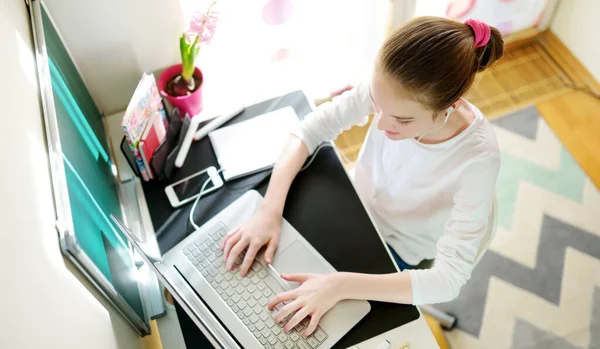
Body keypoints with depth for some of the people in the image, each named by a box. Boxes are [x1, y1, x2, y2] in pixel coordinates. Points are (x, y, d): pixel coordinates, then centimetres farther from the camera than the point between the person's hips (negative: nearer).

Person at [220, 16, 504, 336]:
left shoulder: (477, 159, -35)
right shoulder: (392, 90, -28)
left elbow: (449, 279, -34)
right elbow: (311, 129, -19)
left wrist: (340, 286, -44)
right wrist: (269, 212, -32)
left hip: (394, 252, -3)